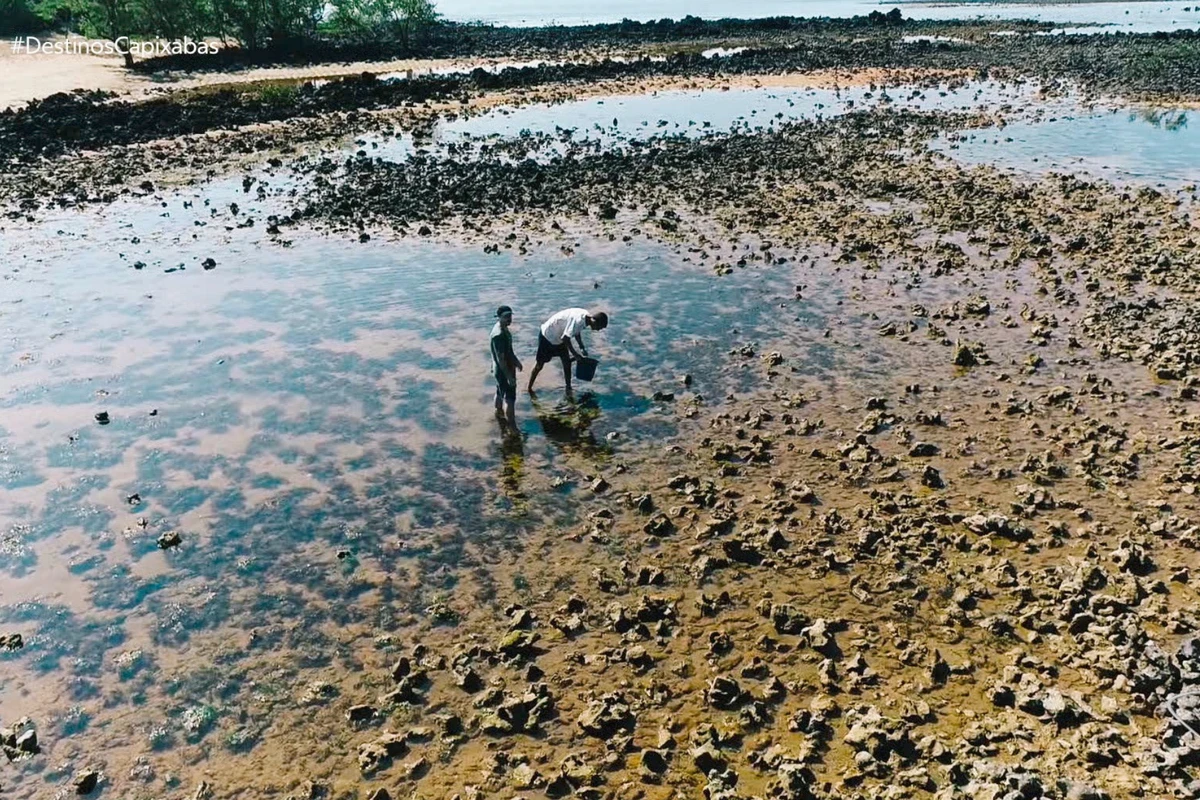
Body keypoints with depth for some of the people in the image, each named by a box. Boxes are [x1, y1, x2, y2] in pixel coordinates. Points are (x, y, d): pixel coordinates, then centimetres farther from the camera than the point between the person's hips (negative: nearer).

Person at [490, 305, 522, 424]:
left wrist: (516, 361, 24)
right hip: (503, 371, -10)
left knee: (500, 391, 29)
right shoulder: (499, 335, -31)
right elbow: (500, 358, -29)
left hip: (505, 368, 10)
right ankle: (512, 424, 6)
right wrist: (509, 376, -26)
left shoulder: (503, 328, 0)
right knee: (510, 397, -2)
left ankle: (499, 411, 51)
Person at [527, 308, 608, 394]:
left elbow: (577, 332, 10)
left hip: (559, 337, 8)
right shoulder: (578, 320, -35)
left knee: (567, 362, 7)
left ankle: (568, 389, 18)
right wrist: (574, 353, -20)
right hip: (547, 336, -8)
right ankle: (529, 389, 19)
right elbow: (566, 338, -33)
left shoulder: (586, 315, -7)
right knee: (540, 365, 4)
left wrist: (582, 348, 6)